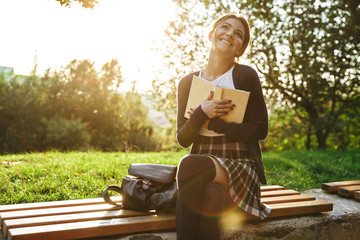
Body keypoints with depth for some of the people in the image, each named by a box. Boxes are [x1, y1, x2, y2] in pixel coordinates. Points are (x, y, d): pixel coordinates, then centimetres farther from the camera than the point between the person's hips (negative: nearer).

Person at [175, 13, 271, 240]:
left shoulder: (245, 75, 0)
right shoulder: (188, 82, 11)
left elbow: (260, 129, -6)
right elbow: (183, 139, 7)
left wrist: (212, 123, -10)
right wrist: (201, 113, -13)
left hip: (240, 164, -3)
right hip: (202, 164, 3)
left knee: (189, 166, -33)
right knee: (212, 196, -34)